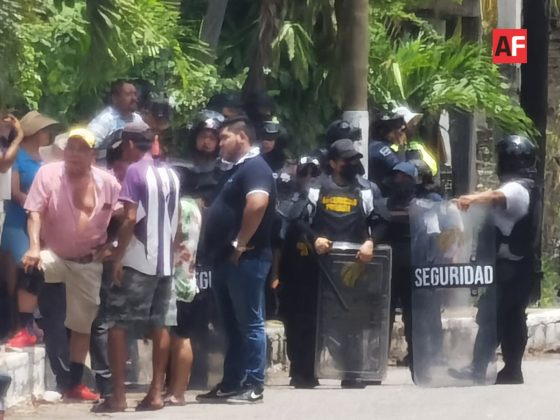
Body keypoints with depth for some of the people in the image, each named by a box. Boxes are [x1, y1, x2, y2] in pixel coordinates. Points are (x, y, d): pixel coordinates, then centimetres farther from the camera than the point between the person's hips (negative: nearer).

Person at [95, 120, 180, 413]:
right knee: (159, 326, 8)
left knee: (117, 324, -3)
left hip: (137, 262, -7)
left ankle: (118, 396, -7)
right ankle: (156, 393, 6)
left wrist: (117, 256, -14)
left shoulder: (135, 171, -10)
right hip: (165, 262, 7)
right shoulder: (170, 174, 12)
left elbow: (131, 218, -18)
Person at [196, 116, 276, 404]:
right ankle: (231, 384, 16)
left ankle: (253, 386, -6)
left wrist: (240, 244, -23)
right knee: (233, 325, 12)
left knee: (250, 323, -7)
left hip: (244, 259, -11)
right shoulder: (239, 169, 20)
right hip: (227, 259, 11)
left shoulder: (254, 168, -12)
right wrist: (223, 249, 17)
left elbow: (257, 204, -29)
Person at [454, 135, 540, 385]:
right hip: (521, 266, 10)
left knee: (489, 318, -9)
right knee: (512, 319, 11)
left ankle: (477, 370, -11)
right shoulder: (529, 190, 17)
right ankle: (512, 371, 13)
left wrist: (472, 199, -58)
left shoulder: (516, 189, -17)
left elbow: (498, 196, -40)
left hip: (506, 267, -10)